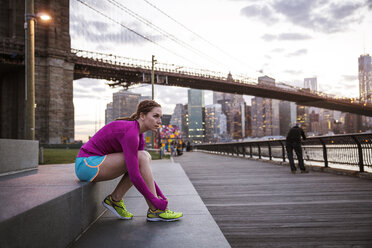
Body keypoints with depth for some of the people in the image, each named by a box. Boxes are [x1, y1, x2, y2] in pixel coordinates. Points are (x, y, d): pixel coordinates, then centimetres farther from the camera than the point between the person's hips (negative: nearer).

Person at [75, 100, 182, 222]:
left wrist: (160, 195, 7)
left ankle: (115, 199, 2)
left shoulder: (138, 132, 6)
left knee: (145, 158, 0)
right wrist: (155, 201, -19)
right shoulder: (130, 133, -23)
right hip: (88, 164, -9)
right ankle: (155, 210, -10)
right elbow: (134, 176, -27)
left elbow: (144, 171, 11)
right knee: (141, 157, -18)